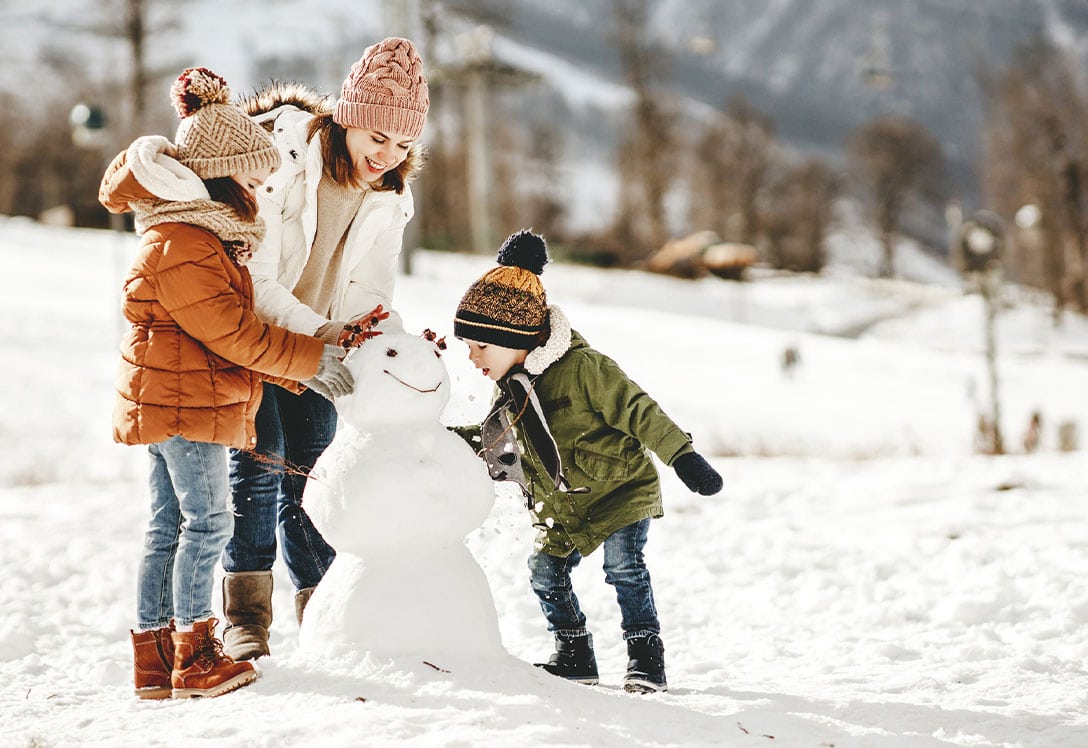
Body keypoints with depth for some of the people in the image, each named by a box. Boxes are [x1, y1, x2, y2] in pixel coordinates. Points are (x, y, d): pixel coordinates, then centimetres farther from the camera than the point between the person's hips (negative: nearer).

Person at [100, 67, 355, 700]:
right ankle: (193, 656, 0)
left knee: (170, 525, 11)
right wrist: (312, 360, -12)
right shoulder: (182, 246, -19)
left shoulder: (202, 233, 16)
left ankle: (155, 655, 16)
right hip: (183, 403, -11)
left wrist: (297, 372, 14)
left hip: (170, 403, 11)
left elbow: (231, 329, 20)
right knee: (208, 520, -6)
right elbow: (232, 333, -20)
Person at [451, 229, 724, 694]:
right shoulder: (511, 388, 1)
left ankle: (646, 654, -10)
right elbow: (494, 439, 19)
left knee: (621, 563, -21)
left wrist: (682, 456, -25)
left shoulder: (582, 367, -23)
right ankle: (574, 654, 14)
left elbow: (637, 410, -21)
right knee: (545, 570, -1)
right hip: (563, 507, 7)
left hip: (624, 486, -7)